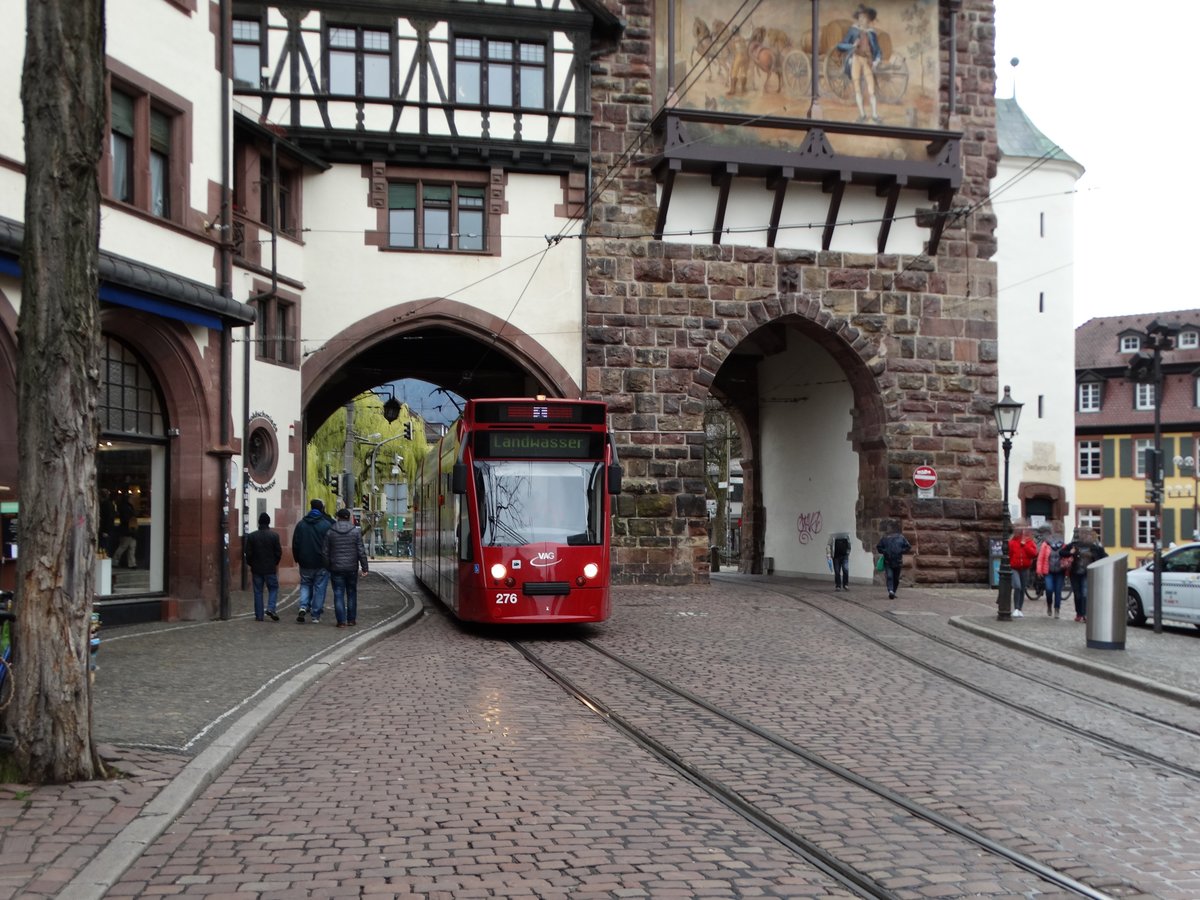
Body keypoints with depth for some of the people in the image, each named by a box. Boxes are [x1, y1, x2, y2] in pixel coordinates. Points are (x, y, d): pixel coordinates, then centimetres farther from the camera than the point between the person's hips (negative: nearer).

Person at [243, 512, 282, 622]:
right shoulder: (274, 535, -6)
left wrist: (250, 564, 14)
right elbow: (278, 552, -4)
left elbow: (248, 553, -1)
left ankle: (259, 615, 6)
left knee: (258, 592, 7)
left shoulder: (251, 536, -2)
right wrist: (276, 563, 13)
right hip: (270, 568, -2)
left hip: (256, 568, 2)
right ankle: (271, 608, -10)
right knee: (273, 588, 11)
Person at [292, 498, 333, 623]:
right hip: (322, 563, -2)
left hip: (305, 562, 3)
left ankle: (303, 606, -7)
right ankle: (316, 615, 4)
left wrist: (297, 559, 16)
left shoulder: (301, 524, 2)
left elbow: (295, 544, 5)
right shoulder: (327, 524, -8)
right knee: (319, 587, 4)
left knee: (305, 585, 17)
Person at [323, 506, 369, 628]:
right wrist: (364, 567, 0)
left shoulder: (330, 532, -1)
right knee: (352, 593, 13)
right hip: (352, 568, 1)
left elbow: (326, 552, 1)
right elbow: (361, 551, -5)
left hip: (336, 568, 0)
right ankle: (351, 619, 16)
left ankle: (341, 621, -3)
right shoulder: (356, 531, -3)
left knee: (338, 595, 1)